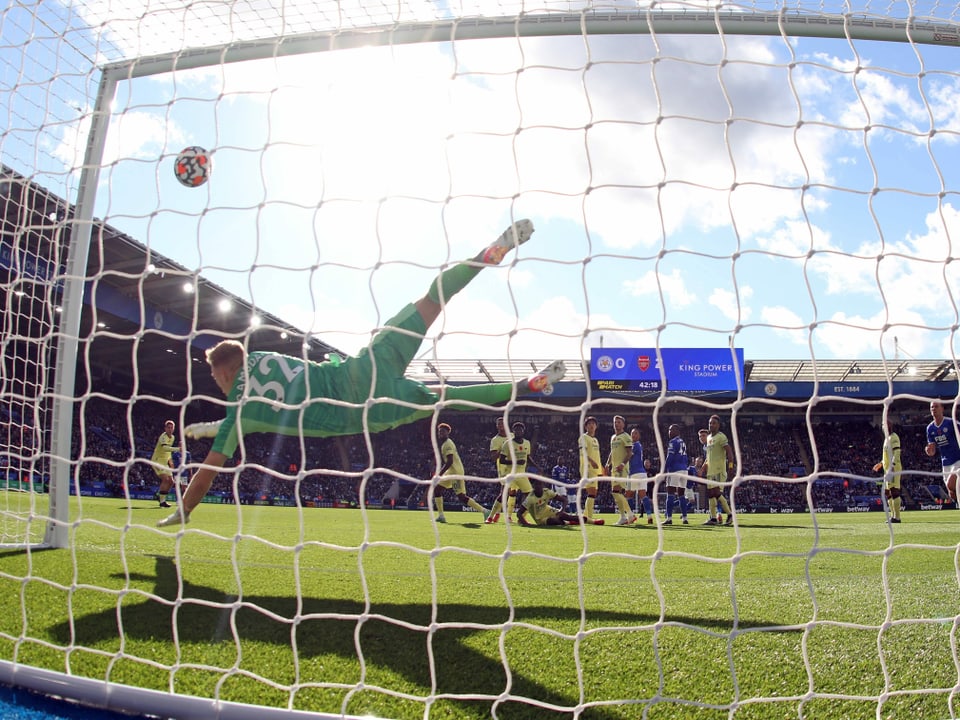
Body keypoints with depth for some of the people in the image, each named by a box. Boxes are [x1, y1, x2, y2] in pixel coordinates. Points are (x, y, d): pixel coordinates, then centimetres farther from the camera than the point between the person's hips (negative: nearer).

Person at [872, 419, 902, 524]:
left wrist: (892, 466, -26)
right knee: (887, 492, 12)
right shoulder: (887, 438, 21)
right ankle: (893, 515, 17)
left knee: (894, 491, -12)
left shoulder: (893, 437, -9)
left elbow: (896, 453, -19)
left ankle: (897, 516, -13)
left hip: (893, 468, -11)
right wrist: (881, 463, 24)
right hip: (888, 469, 11)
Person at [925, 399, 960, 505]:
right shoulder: (930, 428, 6)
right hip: (946, 463, 6)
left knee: (951, 484, -26)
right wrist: (930, 451, -15)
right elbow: (933, 451, 8)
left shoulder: (951, 422, -10)